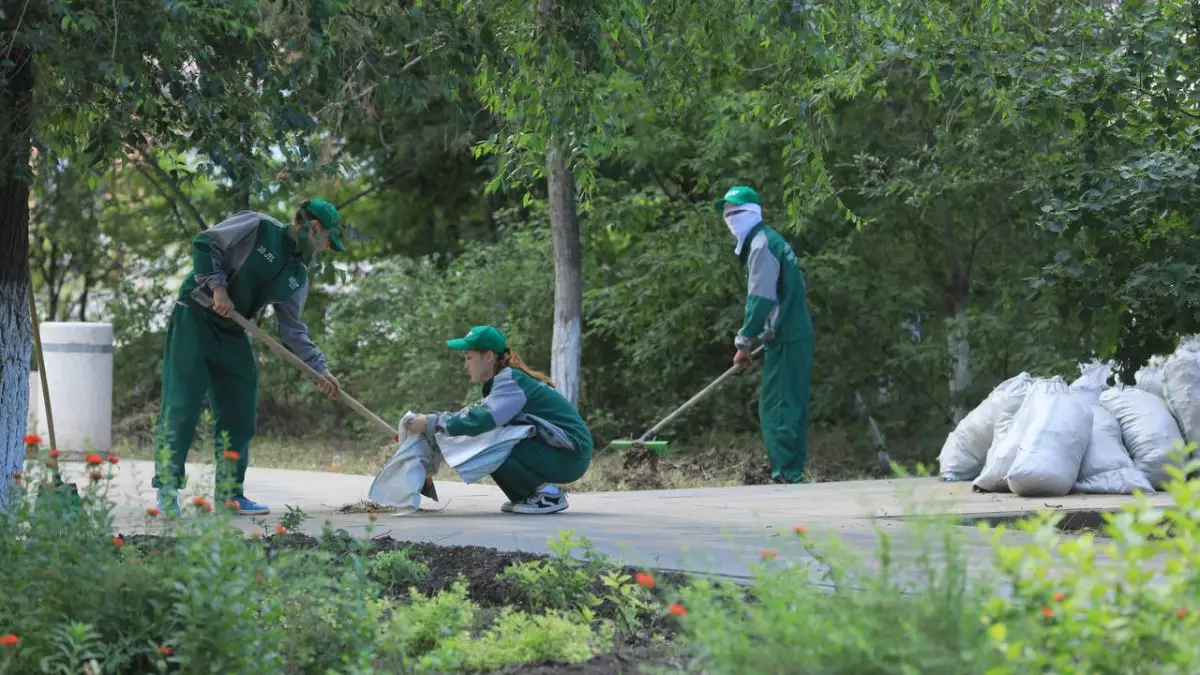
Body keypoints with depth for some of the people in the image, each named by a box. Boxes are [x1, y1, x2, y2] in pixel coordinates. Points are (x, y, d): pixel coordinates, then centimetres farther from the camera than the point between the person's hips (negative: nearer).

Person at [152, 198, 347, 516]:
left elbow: (292, 330, 8)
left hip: (233, 334, 8)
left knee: (240, 412, 6)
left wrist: (320, 369, 0)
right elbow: (204, 244, -11)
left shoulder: (298, 277, 9)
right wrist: (218, 286, -20)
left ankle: (230, 493, 15)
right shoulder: (258, 228, -10)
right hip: (195, 319, -8)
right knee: (182, 405, -10)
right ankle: (166, 490, -8)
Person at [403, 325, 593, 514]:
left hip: (570, 456, -9)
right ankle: (526, 497, 11)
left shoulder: (511, 381, -17)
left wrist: (432, 423, -22)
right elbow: (478, 413, 11)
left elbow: (481, 420, -29)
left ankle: (549, 493, -10)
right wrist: (433, 418, 0)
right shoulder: (505, 379, 12)